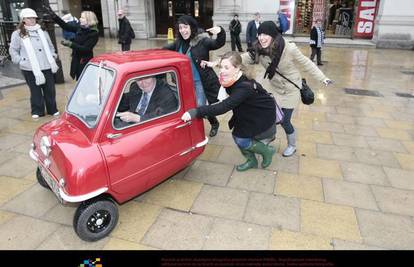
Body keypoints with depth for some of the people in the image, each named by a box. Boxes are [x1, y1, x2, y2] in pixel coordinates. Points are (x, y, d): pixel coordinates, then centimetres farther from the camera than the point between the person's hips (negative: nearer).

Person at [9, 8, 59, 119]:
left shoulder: (42, 31, 12)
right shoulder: (18, 34, 1)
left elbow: (50, 46, 21)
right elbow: (13, 50, 4)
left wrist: (53, 57, 8)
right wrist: (21, 61, -6)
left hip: (47, 67, 3)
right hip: (30, 69, -3)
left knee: (50, 89, 8)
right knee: (35, 91, 5)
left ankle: (53, 109, 22)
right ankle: (37, 111, 19)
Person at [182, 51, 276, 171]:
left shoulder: (245, 87, -39)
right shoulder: (233, 81, -13)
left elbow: (224, 106, -46)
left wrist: (196, 112, -50)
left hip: (265, 119, -8)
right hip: (251, 116, 8)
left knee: (242, 140, -7)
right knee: (237, 136, 3)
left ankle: (268, 151, 17)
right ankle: (251, 160, 25)